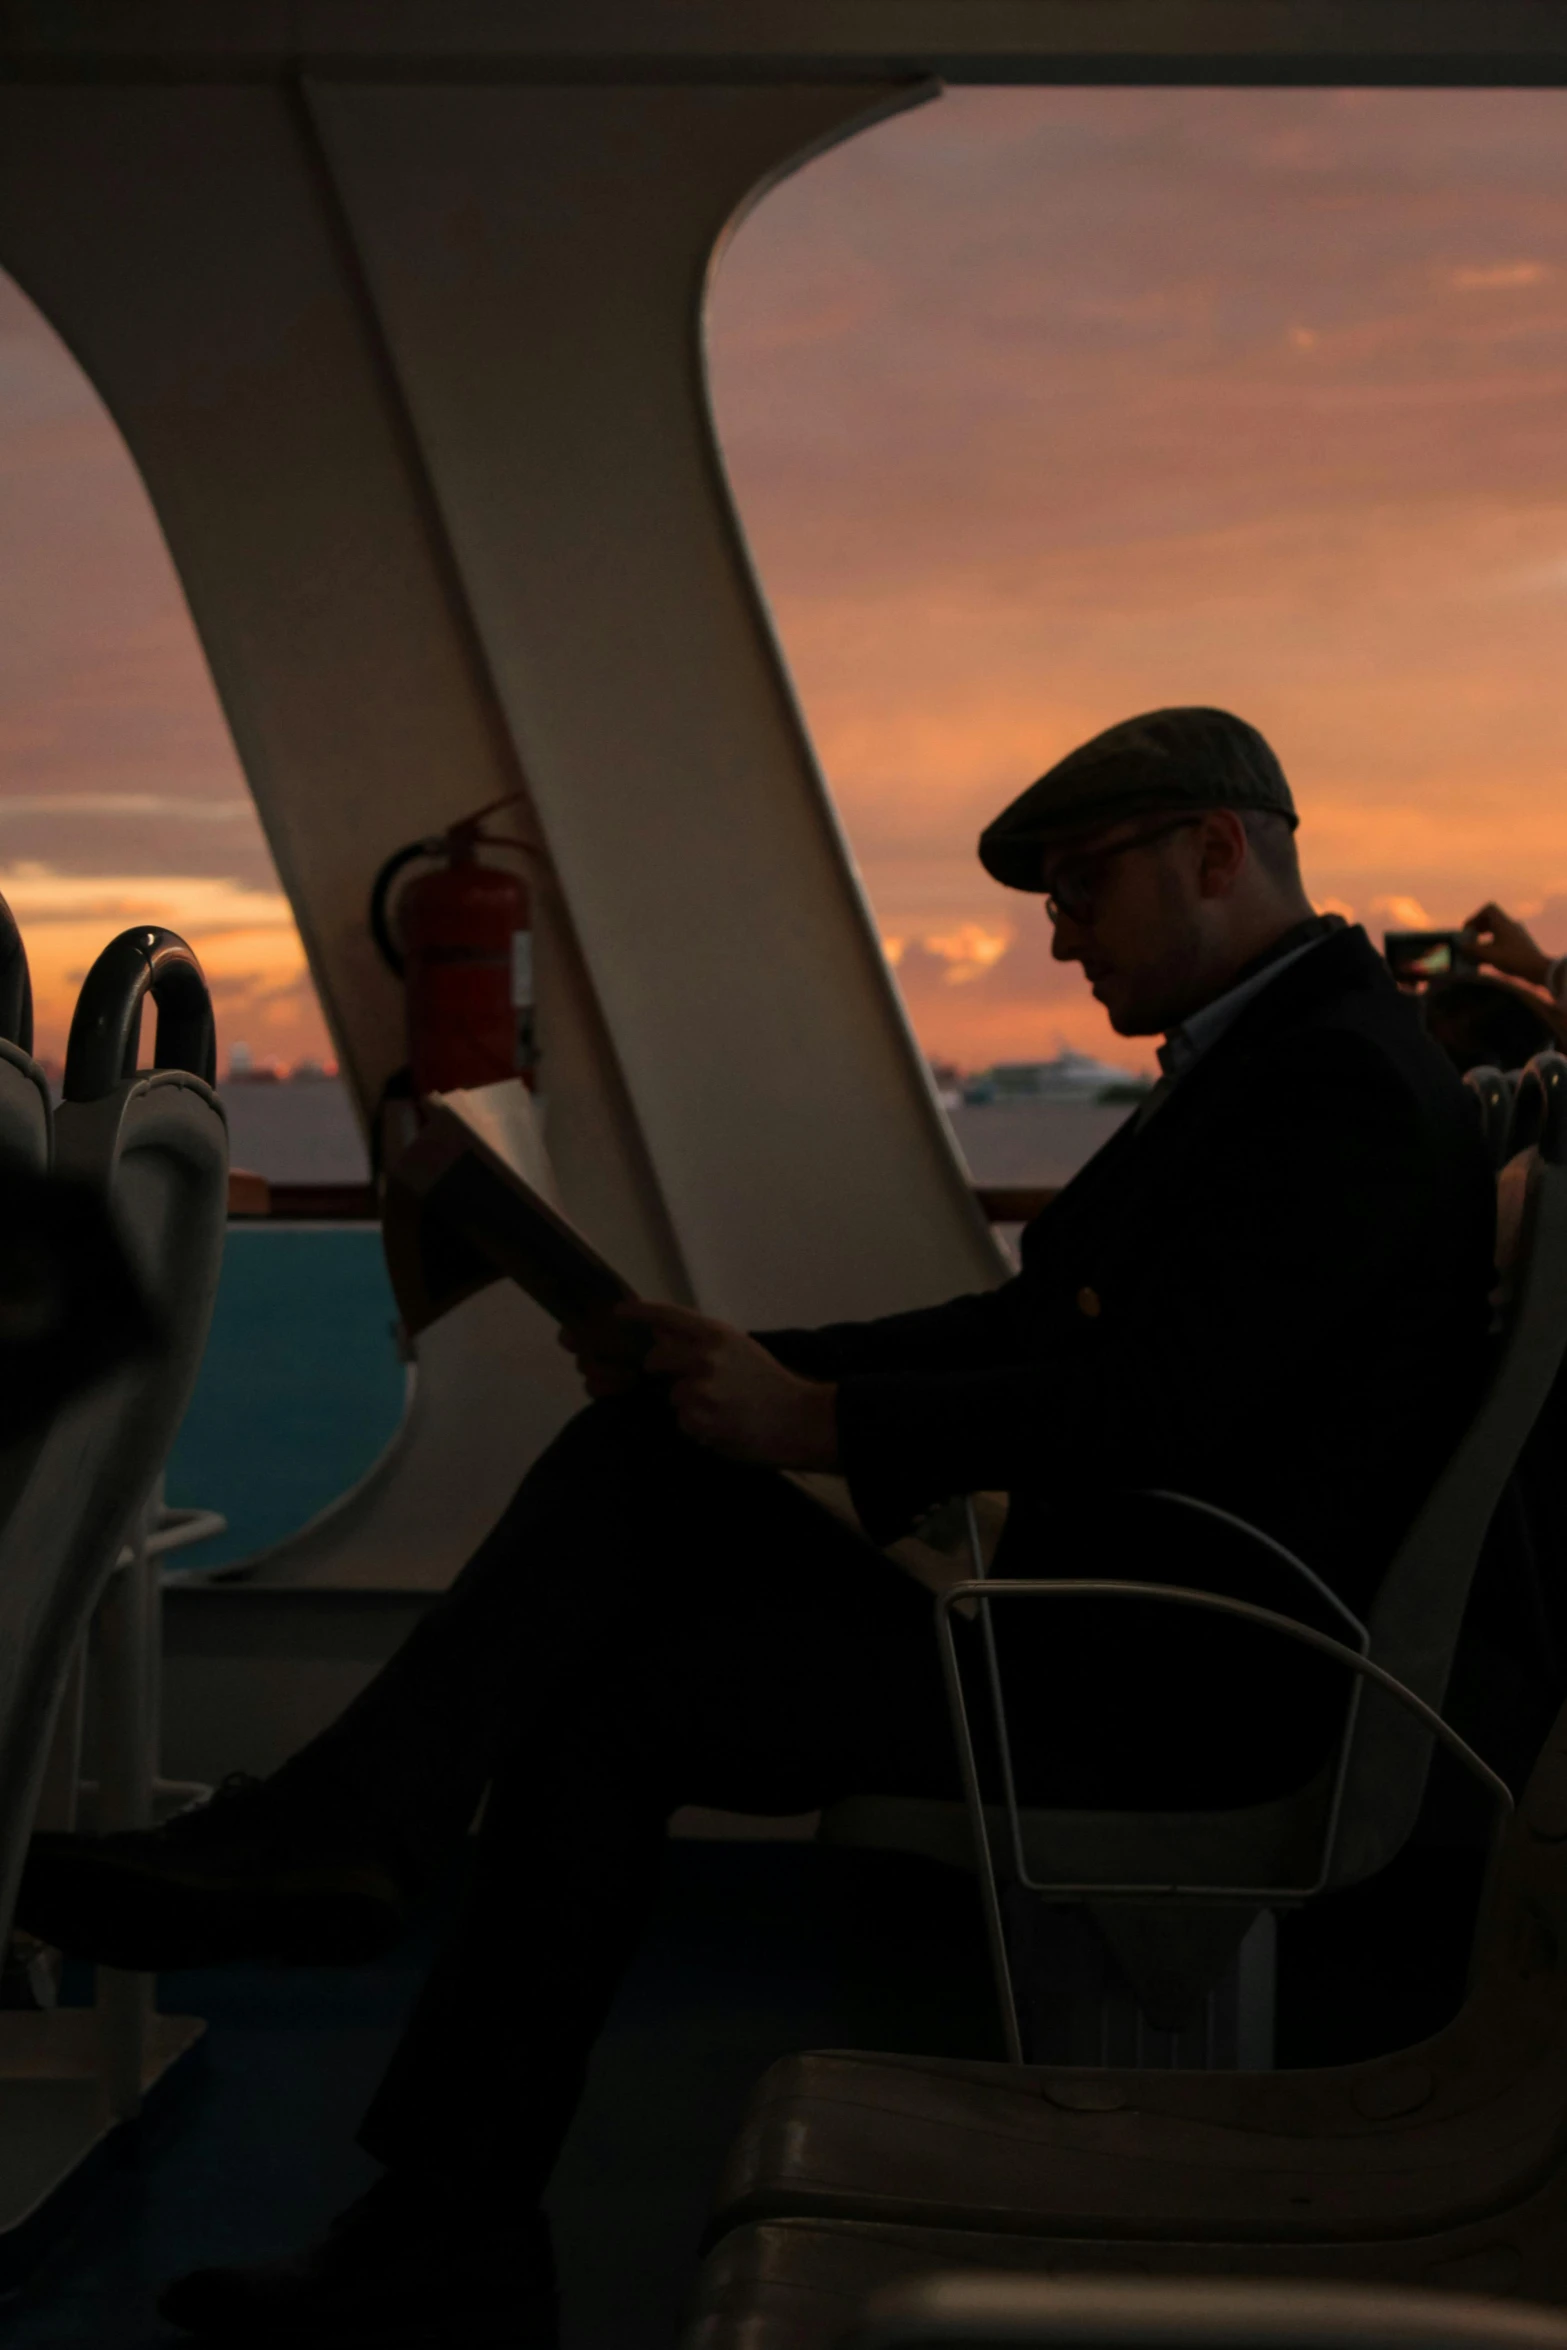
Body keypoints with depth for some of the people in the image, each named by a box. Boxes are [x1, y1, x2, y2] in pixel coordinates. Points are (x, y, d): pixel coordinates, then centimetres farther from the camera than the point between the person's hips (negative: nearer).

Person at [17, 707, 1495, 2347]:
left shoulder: (1344, 1083, -16)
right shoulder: (1251, 1056, 17)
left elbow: (1154, 1406, -25)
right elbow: (1034, 1322, 16)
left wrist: (816, 1421, -18)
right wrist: (744, 1363, 4)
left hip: (1190, 1677, -9)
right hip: (1096, 1596, 9)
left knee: (621, 1707, -12)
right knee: (643, 1453, -5)